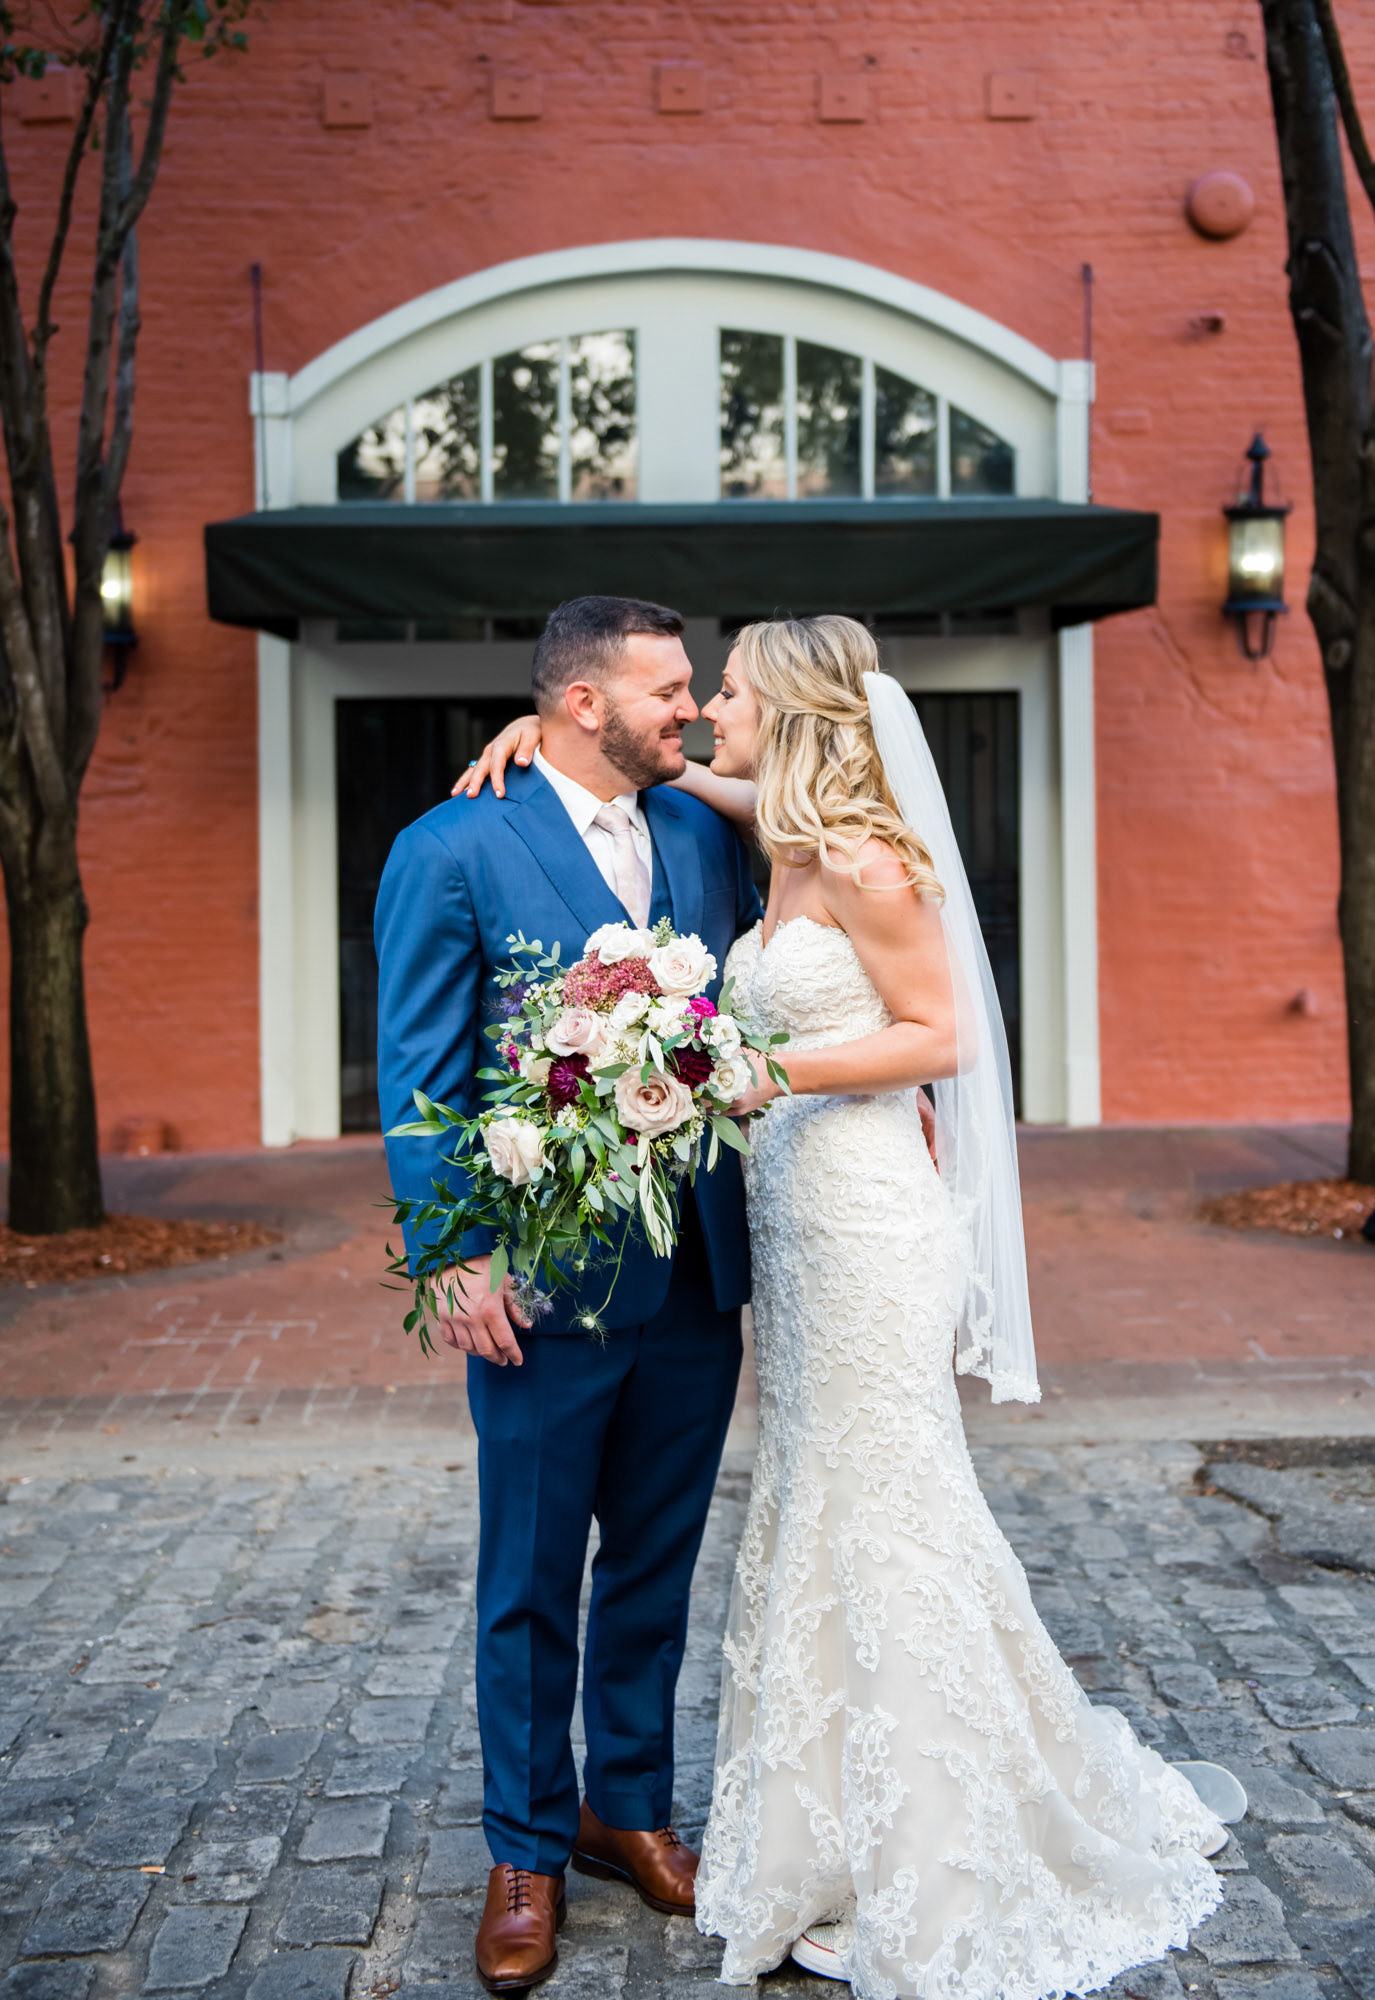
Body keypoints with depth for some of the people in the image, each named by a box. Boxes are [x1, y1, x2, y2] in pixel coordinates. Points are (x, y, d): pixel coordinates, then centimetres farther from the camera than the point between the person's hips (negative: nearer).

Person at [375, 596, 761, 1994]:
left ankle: (631, 1809, 37)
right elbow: (418, 1078, -9)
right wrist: (457, 1257, -15)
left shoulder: (705, 834, 8)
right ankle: (527, 1851, 29)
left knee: (655, 1565, 18)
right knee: (531, 1585, 10)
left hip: (696, 1278, 5)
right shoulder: (451, 853, -8)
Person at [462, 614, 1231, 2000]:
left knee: (881, 1515, -1)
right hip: (792, 1212, 9)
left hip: (865, 1220, -9)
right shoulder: (790, 841, 11)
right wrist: (541, 724, 11)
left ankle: (940, 1882, 15)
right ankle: (839, 1840, 29)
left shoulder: (866, 861, -13)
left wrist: (774, 1076, -20)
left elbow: (940, 1036, -15)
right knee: (811, 1512, 14)